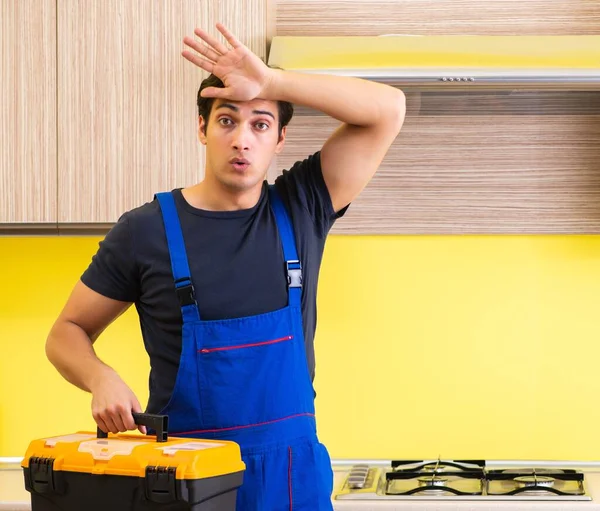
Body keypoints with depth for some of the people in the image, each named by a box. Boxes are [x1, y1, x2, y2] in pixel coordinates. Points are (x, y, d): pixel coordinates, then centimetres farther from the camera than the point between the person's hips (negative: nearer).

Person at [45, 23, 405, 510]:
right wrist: (102, 379, -19)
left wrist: (271, 81, -16)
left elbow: (388, 109, -7)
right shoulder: (146, 231, -5)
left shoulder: (300, 209, -1)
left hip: (293, 469, 2)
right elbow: (68, 333, 3)